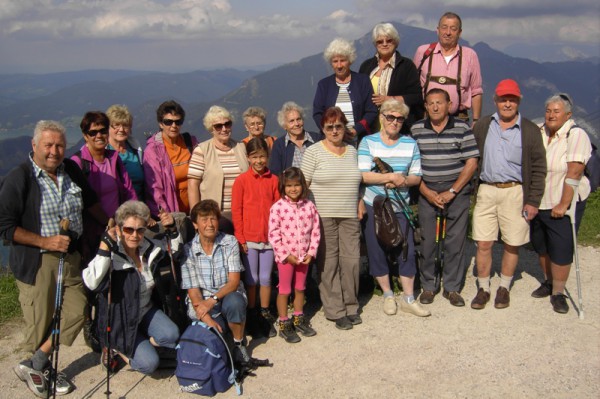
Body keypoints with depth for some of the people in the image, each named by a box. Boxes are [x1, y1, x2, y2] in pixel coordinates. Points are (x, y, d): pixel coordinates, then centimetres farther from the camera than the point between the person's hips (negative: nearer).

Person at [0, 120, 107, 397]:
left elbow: (90, 201, 22)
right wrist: (45, 241, -18)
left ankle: (34, 366, 19)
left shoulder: (71, 170, 5)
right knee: (40, 322, 3)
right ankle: (44, 370, 27)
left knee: (76, 312, 6)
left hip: (70, 257, 6)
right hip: (36, 262, -6)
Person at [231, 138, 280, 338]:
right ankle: (252, 316, 21)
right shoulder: (241, 180, -4)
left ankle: (265, 314, 24)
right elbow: (236, 211, -4)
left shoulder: (273, 180, 3)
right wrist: (240, 238, -8)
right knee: (251, 279, 8)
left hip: (269, 237, 2)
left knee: (266, 278, 10)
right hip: (249, 238, -2)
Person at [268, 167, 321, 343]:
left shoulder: (309, 206, -2)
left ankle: (298, 319, 34)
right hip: (285, 256, -4)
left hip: (304, 256, 4)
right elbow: (273, 234, -12)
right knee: (284, 290, 7)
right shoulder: (277, 207, -12)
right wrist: (286, 254, -14)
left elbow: (315, 231, 1)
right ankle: (284, 325, 19)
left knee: (300, 288, 18)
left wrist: (311, 252, -6)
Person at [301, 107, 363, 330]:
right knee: (329, 264, -1)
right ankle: (335, 311, 10)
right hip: (323, 217, -4)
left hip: (350, 217, 4)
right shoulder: (313, 152, -2)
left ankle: (350, 306, 19)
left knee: (352, 261, 3)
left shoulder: (352, 151, 13)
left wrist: (359, 206, 10)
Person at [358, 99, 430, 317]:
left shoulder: (410, 144, 5)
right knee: (377, 251, 6)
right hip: (373, 208, -2)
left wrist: (404, 180, -18)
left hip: (400, 208, 2)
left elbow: (417, 176, 3)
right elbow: (363, 175, -14)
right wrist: (392, 177, -20)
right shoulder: (368, 142, -3)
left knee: (406, 251, 1)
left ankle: (409, 299, 15)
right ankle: (388, 295, 24)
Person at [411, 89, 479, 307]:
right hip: (427, 192, 1)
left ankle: (452, 287, 13)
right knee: (428, 240, 3)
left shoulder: (462, 129, 1)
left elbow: (471, 163, -2)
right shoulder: (416, 130, 5)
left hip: (457, 191, -1)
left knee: (456, 241, 2)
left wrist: (452, 192, -9)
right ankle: (428, 286, 17)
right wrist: (426, 191, -5)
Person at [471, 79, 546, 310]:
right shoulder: (481, 127, 8)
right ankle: (483, 289, 18)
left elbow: (538, 169, 1)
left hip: (515, 193, -1)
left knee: (512, 245, 7)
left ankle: (504, 288, 25)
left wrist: (533, 201, -5)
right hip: (486, 191, 1)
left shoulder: (530, 131, 2)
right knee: (483, 244, 2)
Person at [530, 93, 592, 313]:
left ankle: (558, 293, 13)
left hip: (563, 204, -6)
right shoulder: (537, 132, 2)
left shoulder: (576, 135, -14)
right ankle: (549, 282, 37)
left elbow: (574, 173, -20)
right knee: (540, 245, 17)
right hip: (537, 202, 6)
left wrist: (563, 204, -23)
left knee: (561, 250, -2)